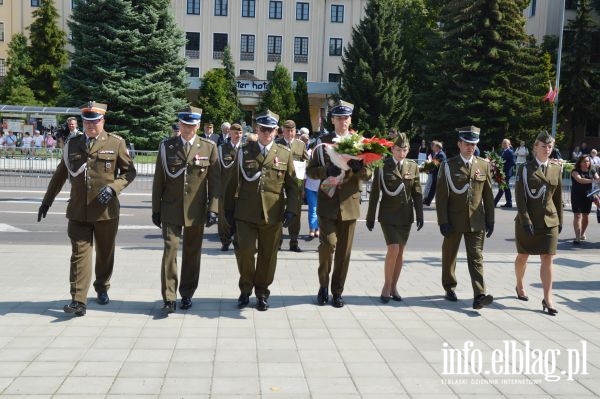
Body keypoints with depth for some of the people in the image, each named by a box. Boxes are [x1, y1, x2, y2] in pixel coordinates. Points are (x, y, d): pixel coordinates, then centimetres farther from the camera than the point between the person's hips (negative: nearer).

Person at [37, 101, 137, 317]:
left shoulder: (116, 143, 1)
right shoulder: (72, 144, 10)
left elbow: (129, 172, 3)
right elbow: (60, 175, 17)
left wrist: (113, 187, -14)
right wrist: (47, 201, 17)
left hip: (106, 210, -1)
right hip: (78, 211, 1)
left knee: (105, 253, 12)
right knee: (80, 254, -3)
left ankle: (102, 288, 34)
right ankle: (78, 301, -4)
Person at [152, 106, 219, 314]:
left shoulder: (209, 147, 1)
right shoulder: (166, 146, 2)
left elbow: (214, 181, 1)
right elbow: (158, 180, 5)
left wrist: (213, 209, -6)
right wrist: (156, 209, 3)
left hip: (196, 210, 0)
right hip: (171, 209, 0)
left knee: (192, 253, 9)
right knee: (170, 249, -7)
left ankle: (187, 294, 23)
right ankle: (169, 298, -1)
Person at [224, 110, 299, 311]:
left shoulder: (285, 154, 6)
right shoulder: (244, 151, 6)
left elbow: (292, 185, 8)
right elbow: (234, 182, 8)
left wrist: (291, 209, -3)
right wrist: (229, 209, 6)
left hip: (272, 214, 1)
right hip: (245, 213, -1)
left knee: (268, 255, 8)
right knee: (244, 251, -5)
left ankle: (262, 293, 25)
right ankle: (246, 289, 19)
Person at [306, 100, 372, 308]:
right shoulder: (323, 141, 5)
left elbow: (368, 174, 6)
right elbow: (310, 170, 3)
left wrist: (359, 168, -17)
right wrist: (327, 171, -16)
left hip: (349, 203, 2)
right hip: (327, 203, -2)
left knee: (344, 250, 6)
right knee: (328, 243, -12)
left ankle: (337, 291, 19)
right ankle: (323, 285, 10)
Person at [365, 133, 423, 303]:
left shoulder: (413, 167, 5)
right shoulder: (383, 166, -3)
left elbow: (417, 193, 7)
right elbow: (374, 192, -2)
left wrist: (419, 215, 2)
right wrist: (370, 216, -2)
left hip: (406, 215, 4)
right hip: (388, 215, -3)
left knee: (400, 252, 8)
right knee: (393, 249, -14)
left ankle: (394, 287, 20)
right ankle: (386, 286, 2)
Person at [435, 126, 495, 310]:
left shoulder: (484, 165, 6)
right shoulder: (448, 166, -3)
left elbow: (488, 195, 7)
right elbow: (441, 196, -6)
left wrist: (490, 220, 4)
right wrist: (443, 222, -12)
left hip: (476, 221, 1)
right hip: (454, 221, -1)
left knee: (476, 257, -5)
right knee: (449, 256, 12)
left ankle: (479, 296, -10)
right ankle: (450, 288, 31)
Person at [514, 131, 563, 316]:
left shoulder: (556, 169, 7)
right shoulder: (525, 168, -4)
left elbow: (558, 197, 12)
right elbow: (520, 197, -9)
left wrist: (560, 220, 12)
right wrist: (525, 220, -16)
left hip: (549, 221, 2)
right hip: (527, 220, -2)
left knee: (547, 259, -4)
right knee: (523, 256, 13)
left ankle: (547, 298, -2)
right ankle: (520, 286, 35)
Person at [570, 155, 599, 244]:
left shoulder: (592, 171, 7)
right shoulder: (575, 171, -6)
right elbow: (580, 180, -23)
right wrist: (592, 180, -35)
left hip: (588, 196, 4)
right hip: (577, 196, -4)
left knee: (586, 216, 10)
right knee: (577, 215, -9)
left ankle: (582, 233, 31)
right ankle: (577, 237, -13)